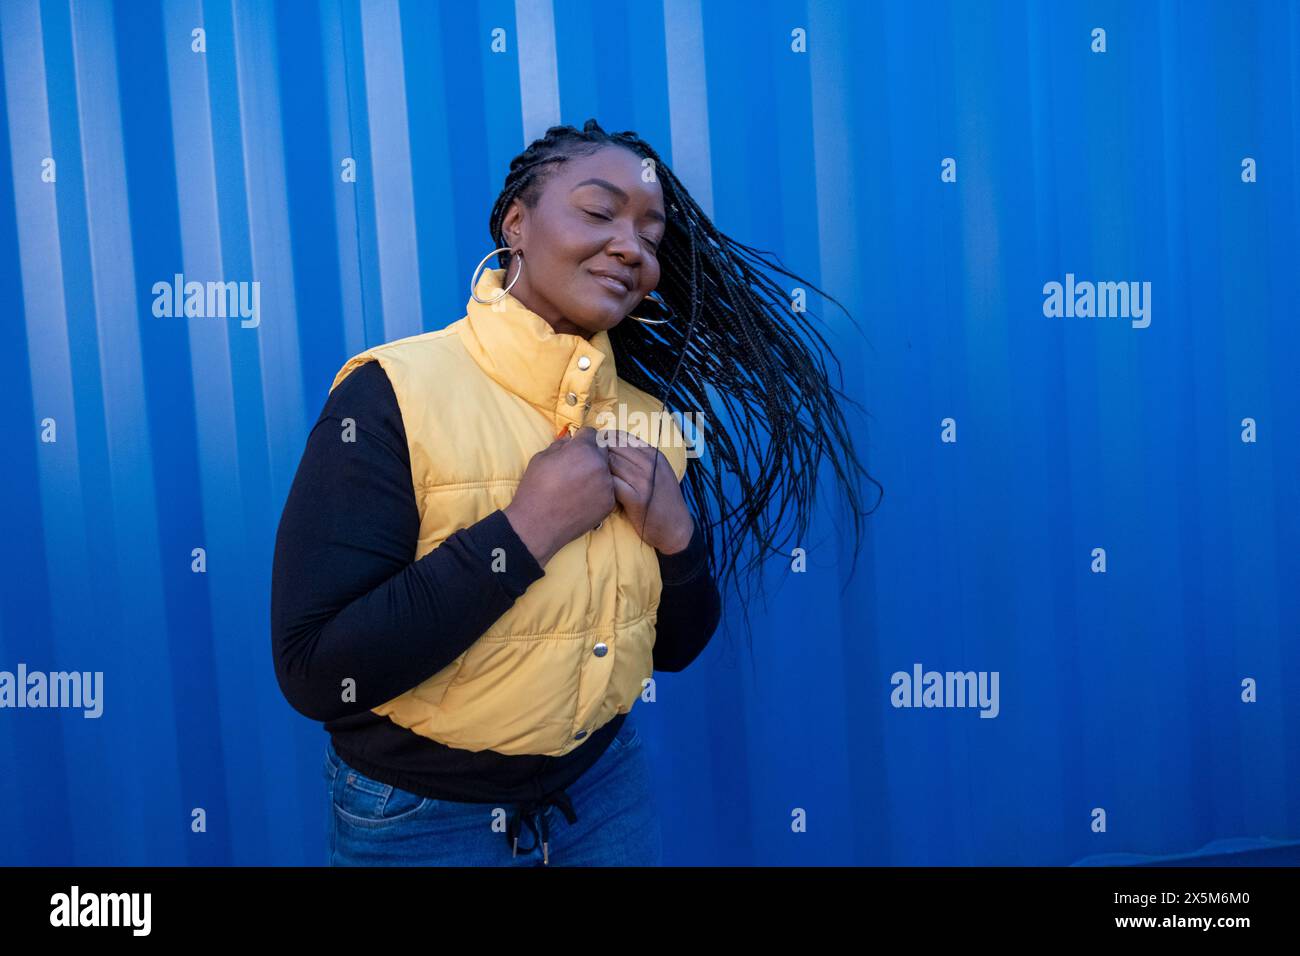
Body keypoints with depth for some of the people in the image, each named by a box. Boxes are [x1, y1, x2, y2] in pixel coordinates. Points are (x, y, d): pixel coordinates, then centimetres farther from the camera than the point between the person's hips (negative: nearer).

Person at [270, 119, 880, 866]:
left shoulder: (648, 421, -3)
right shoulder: (394, 394, -19)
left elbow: (675, 648, 5)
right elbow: (314, 673, -24)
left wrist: (678, 536, -14)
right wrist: (522, 531, -27)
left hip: (608, 788, 5)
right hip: (419, 818, -4)